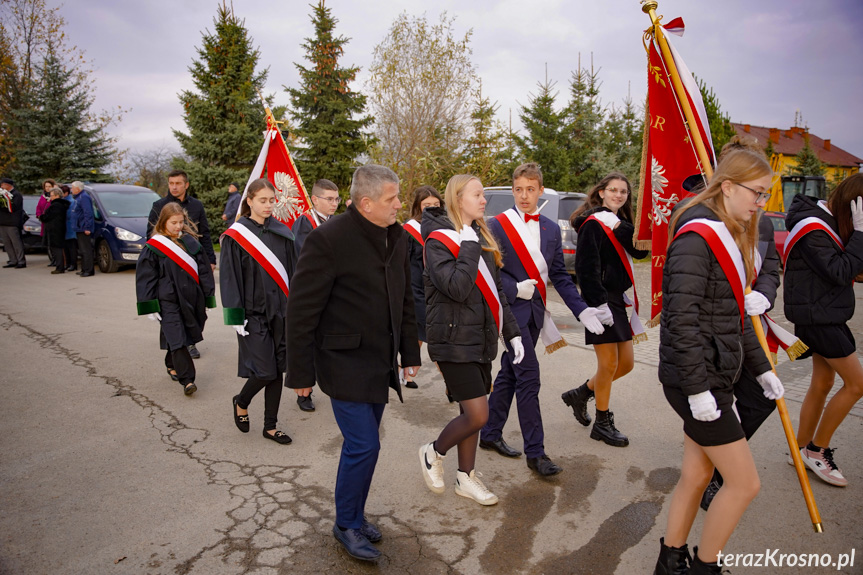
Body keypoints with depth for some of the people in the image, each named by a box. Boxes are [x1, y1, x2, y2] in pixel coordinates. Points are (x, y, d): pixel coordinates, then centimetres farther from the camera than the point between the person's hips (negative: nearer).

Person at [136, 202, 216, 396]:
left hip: (191, 298, 4)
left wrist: (208, 297, 6)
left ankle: (172, 365, 40)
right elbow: (145, 278, -3)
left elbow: (204, 269, 8)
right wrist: (150, 306, -6)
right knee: (177, 340, -8)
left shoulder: (190, 241, 4)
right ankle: (187, 380, -7)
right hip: (168, 301, -4)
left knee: (178, 339, 16)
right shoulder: (153, 247, -5)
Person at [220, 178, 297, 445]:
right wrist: (237, 318, -11)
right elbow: (229, 279, -7)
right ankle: (241, 402, 26)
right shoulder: (235, 236, -6)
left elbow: (291, 272, 9)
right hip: (253, 312, -4)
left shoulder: (281, 233, 6)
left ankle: (270, 426, 22)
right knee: (264, 371, -6)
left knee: (277, 370, 8)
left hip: (280, 310, 4)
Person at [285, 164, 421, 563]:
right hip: (346, 362, -7)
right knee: (363, 445, -3)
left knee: (363, 444, 17)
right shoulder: (328, 240, -18)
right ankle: (347, 525, 21)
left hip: (380, 363, 7)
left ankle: (354, 515, 36)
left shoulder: (396, 237, 6)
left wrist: (410, 351, 15)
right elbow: (302, 310, -15)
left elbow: (404, 300, 14)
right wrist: (300, 372, -12)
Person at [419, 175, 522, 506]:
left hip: (481, 339, 8)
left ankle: (466, 478, 29)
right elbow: (457, 288, -27)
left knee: (471, 411, 14)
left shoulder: (482, 237, 12)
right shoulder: (439, 240, -13)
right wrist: (469, 247, -20)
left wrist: (512, 332, 12)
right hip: (455, 340, -8)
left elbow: (495, 290, 15)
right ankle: (433, 453, 19)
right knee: (477, 415, -8)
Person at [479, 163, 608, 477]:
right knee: (528, 375, -8)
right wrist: (516, 289, -20)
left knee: (509, 373, 14)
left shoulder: (551, 228, 9)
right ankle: (535, 451, 4)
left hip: (533, 311, 5)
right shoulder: (497, 225, -6)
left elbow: (559, 275, 8)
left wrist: (582, 310, -1)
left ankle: (490, 433, 29)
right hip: (510, 308, -5)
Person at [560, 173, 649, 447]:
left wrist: (620, 227, -13)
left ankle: (580, 394, 30)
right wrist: (599, 302, -22)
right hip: (601, 301, -9)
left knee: (626, 362, 13)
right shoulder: (593, 224, -10)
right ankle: (602, 423, 16)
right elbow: (586, 268, -18)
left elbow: (641, 251, -1)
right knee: (609, 363, -1)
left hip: (618, 300, 9)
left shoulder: (621, 225, 15)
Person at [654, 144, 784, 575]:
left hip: (716, 375, 9)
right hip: (695, 381, -9)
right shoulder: (697, 236, -17)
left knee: (696, 476, 16)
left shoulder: (730, 235, 15)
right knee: (744, 483, 0)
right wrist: (698, 388, -22)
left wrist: (760, 366, 19)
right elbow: (682, 318, -23)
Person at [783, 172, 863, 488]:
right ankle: (817, 450, 12)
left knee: (822, 383, 14)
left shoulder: (829, 222, 10)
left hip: (824, 316, 9)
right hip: (818, 317, -9)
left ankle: (802, 449, 27)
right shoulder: (812, 228, -19)